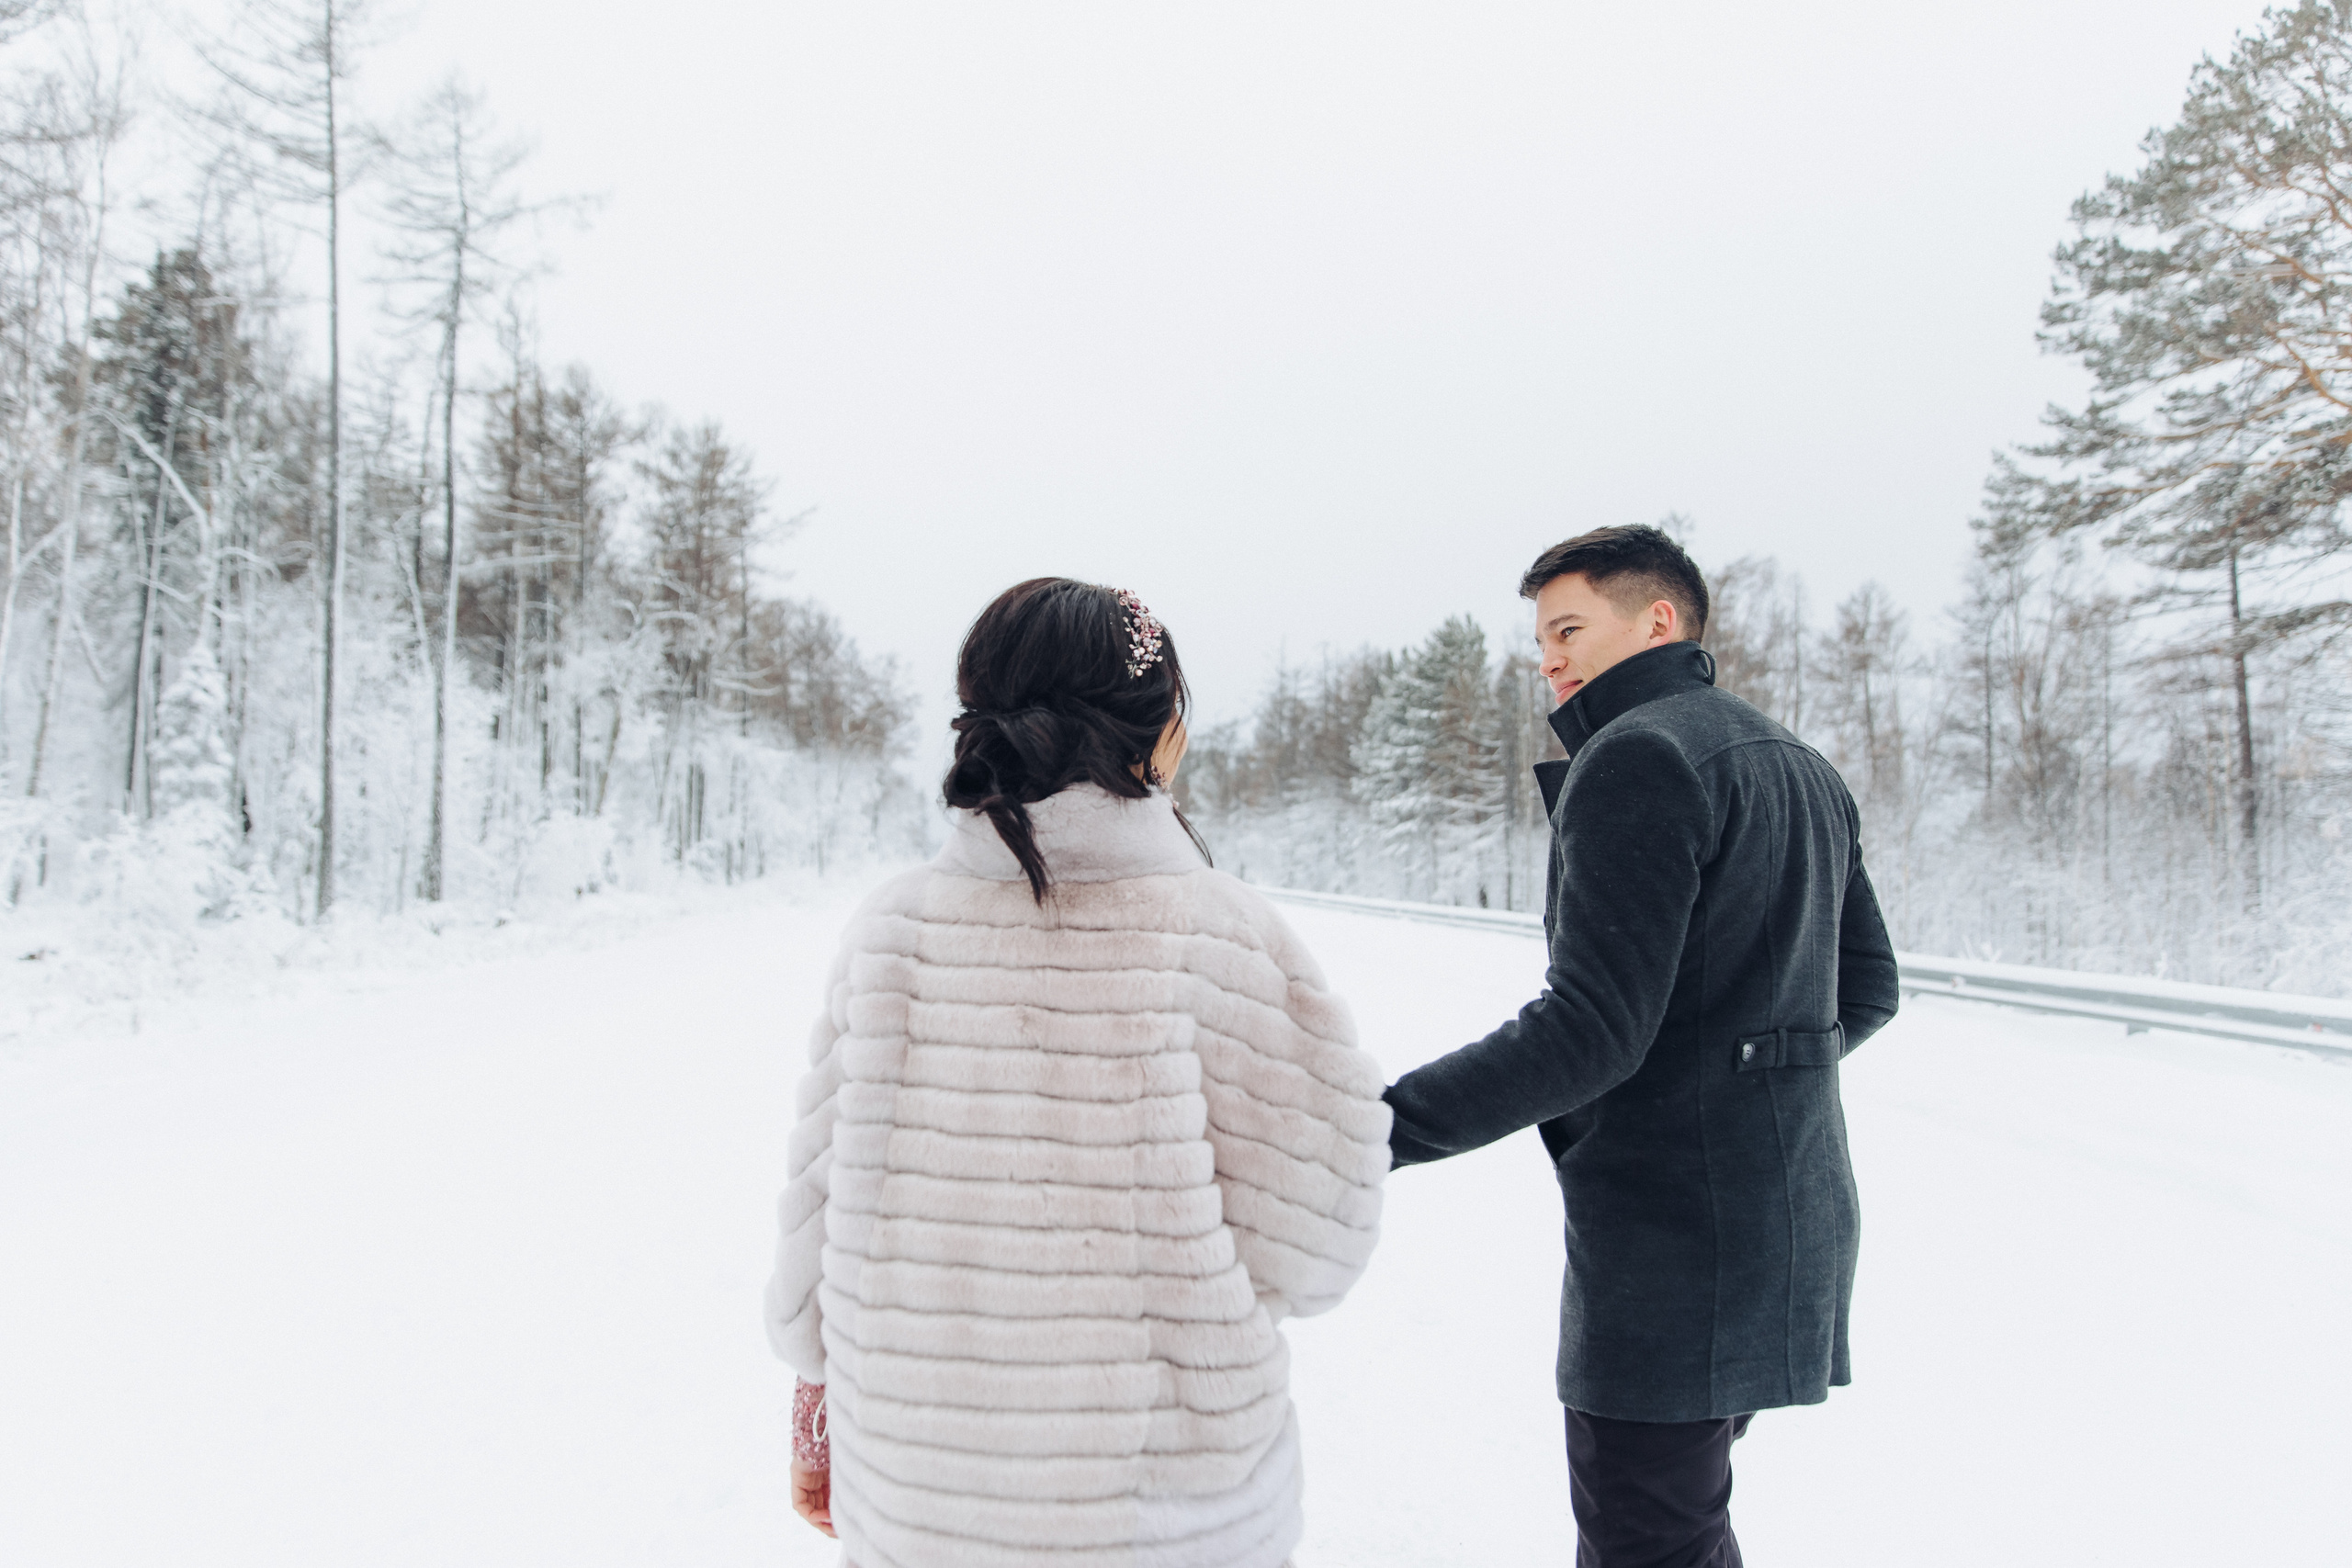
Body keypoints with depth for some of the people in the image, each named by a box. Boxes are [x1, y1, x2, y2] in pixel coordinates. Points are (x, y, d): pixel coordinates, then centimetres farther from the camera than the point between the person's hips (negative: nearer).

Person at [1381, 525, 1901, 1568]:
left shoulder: (1638, 754, -16)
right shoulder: (1802, 768, 14)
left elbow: (1590, 1027, -25)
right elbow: (1866, 991, 19)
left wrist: (1373, 1126, -27)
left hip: (1675, 1241, -10)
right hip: (1789, 1218, 10)